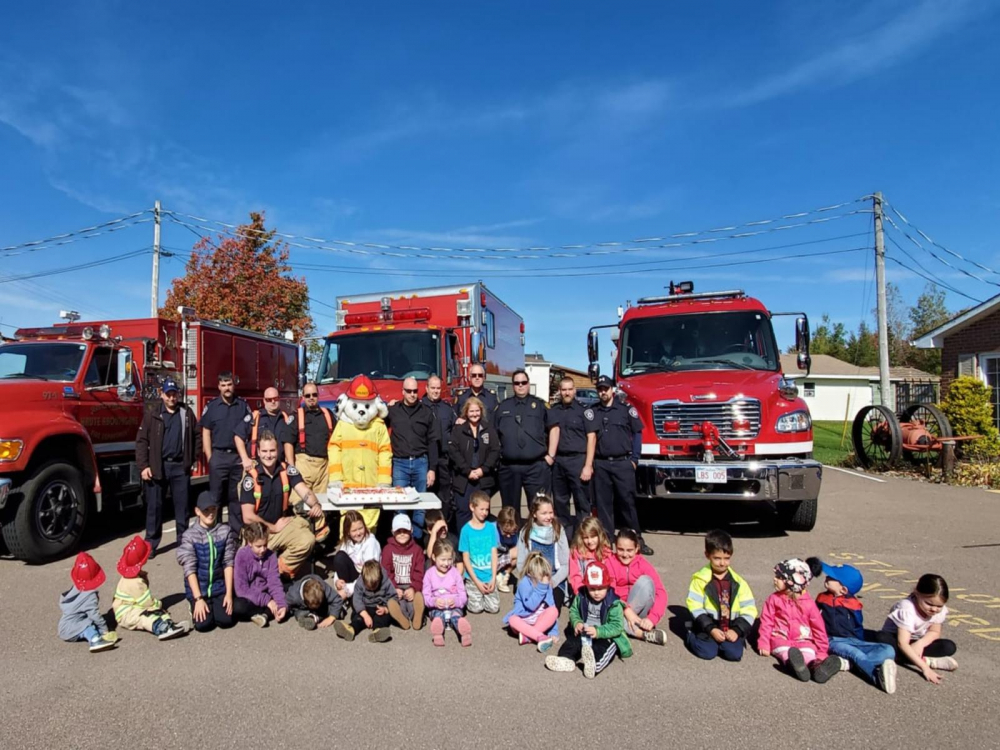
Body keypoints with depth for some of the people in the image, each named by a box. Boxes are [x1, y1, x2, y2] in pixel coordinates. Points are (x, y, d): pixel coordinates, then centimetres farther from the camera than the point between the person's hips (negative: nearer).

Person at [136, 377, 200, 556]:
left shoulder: (187, 413, 7)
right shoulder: (152, 415, 0)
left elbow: (197, 436, 12)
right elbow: (142, 441, -3)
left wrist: (193, 459, 7)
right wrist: (143, 466, -9)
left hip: (181, 466, 2)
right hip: (157, 467, -1)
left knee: (182, 505, 7)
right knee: (154, 506, 4)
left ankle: (183, 540, 18)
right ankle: (151, 544, 13)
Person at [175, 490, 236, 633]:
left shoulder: (225, 532, -4)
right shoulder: (190, 536, -11)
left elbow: (229, 563, -4)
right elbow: (189, 569, -13)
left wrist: (229, 593, -9)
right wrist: (198, 598, -17)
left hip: (219, 587, 2)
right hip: (198, 588, -1)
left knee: (225, 620, -15)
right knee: (203, 624, -18)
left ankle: (215, 604, 17)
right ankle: (196, 606, 15)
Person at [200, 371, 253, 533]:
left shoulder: (243, 405, 6)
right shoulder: (211, 406, 2)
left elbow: (248, 431, 7)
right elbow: (206, 432, 3)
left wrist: (246, 456, -1)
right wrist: (209, 458, -3)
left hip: (238, 456, 1)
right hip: (218, 455, -1)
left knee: (237, 495, 7)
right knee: (216, 495, 4)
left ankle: (237, 530, 14)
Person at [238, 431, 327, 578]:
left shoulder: (287, 470, -2)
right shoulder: (251, 478, -12)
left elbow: (304, 490, -16)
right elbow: (248, 517, -12)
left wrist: (315, 505, -37)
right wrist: (273, 528, -7)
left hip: (282, 522, 3)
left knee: (307, 540, -24)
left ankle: (279, 571, -2)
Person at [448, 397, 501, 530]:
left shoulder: (489, 430, 9)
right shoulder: (457, 429, 3)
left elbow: (495, 451, 2)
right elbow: (453, 451, -6)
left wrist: (483, 469, -11)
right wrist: (468, 471, -14)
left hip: (484, 478, 2)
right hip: (462, 478, -2)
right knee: (463, 511, -1)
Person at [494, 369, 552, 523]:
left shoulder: (540, 405, 6)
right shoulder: (502, 407, 11)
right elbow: (493, 434, 17)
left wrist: (550, 454, 3)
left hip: (536, 466, -2)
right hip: (508, 467, 2)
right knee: (510, 509, 11)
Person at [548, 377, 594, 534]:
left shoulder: (583, 410, 1)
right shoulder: (553, 411, 12)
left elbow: (591, 438, -3)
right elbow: (554, 431, 0)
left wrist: (588, 465, -11)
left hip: (578, 460, -4)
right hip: (558, 461, 4)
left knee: (582, 502, -3)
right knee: (560, 501, 10)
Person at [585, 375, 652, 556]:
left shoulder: (627, 410, 5)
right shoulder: (591, 413, 10)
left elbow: (637, 434, 5)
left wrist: (634, 459, -1)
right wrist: (589, 463, -1)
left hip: (623, 463, -2)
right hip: (601, 465, 2)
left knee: (628, 501, -1)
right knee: (603, 504, 6)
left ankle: (637, 540, 7)